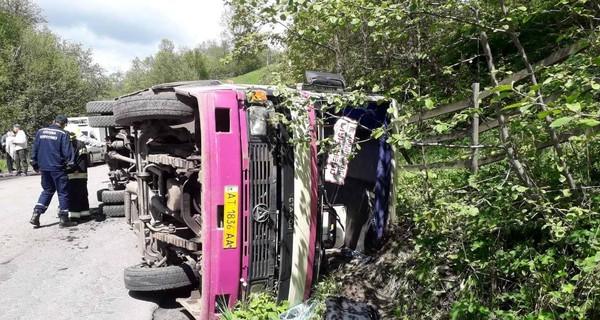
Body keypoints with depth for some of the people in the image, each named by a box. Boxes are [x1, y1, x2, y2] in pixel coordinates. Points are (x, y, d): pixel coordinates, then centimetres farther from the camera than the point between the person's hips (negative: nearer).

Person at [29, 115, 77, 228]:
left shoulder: (40, 132, 9)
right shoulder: (63, 134, -8)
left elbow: (34, 149, 12)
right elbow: (67, 151, -12)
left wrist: (35, 165, 19)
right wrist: (71, 165, -6)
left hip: (43, 167, 6)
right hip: (57, 168, -6)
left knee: (47, 191, 19)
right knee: (63, 192, 3)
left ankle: (36, 215, 10)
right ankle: (63, 219, 5)